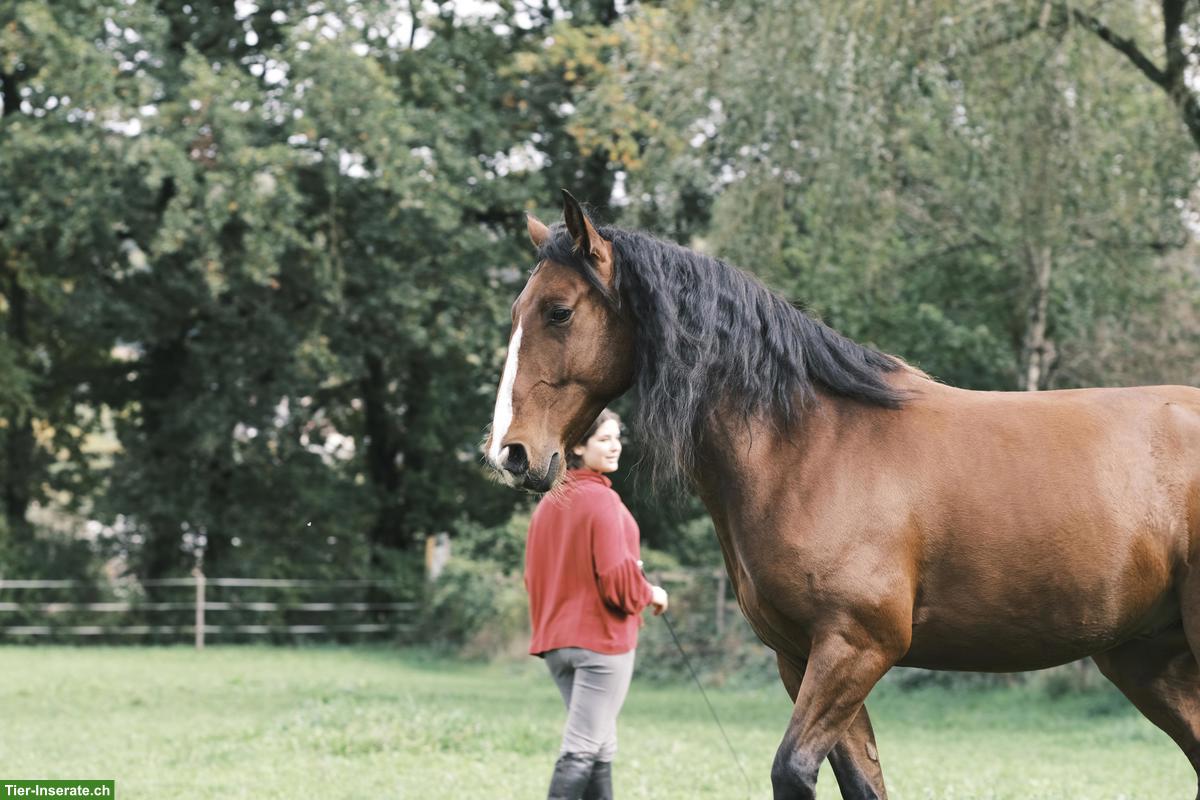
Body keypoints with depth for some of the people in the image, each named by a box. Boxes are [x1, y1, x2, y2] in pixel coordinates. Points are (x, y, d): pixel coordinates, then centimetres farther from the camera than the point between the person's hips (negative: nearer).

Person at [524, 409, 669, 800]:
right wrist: (650, 594, -1)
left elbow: (534, 574, 14)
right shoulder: (602, 500, -14)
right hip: (602, 637, -8)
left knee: (602, 748, 15)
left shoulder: (549, 503, 10)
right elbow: (617, 577, -18)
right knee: (582, 749, -8)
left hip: (556, 639, 8)